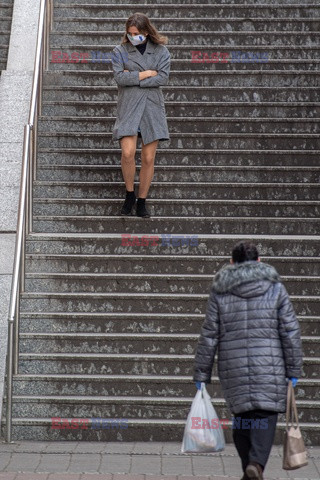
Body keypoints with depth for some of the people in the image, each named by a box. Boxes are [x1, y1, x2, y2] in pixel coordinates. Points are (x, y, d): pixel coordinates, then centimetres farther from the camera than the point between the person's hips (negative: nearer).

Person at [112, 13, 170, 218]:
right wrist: (147, 74, -9)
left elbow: (163, 78, -7)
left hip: (152, 108, 1)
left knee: (149, 158, 1)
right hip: (128, 107, -1)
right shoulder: (120, 51, 4)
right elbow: (120, 77, -9)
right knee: (128, 153, -17)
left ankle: (142, 201, 14)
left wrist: (133, 78, -9)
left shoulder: (161, 51, 6)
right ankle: (130, 194, 7)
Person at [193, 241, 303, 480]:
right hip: (269, 364, -1)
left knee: (242, 416, 13)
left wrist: (202, 374, 8)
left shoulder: (219, 292, 4)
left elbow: (209, 336, 3)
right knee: (266, 415, 0)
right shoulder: (276, 288, 2)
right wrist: (293, 370, 6)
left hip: (233, 367, 2)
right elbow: (291, 332, 0)